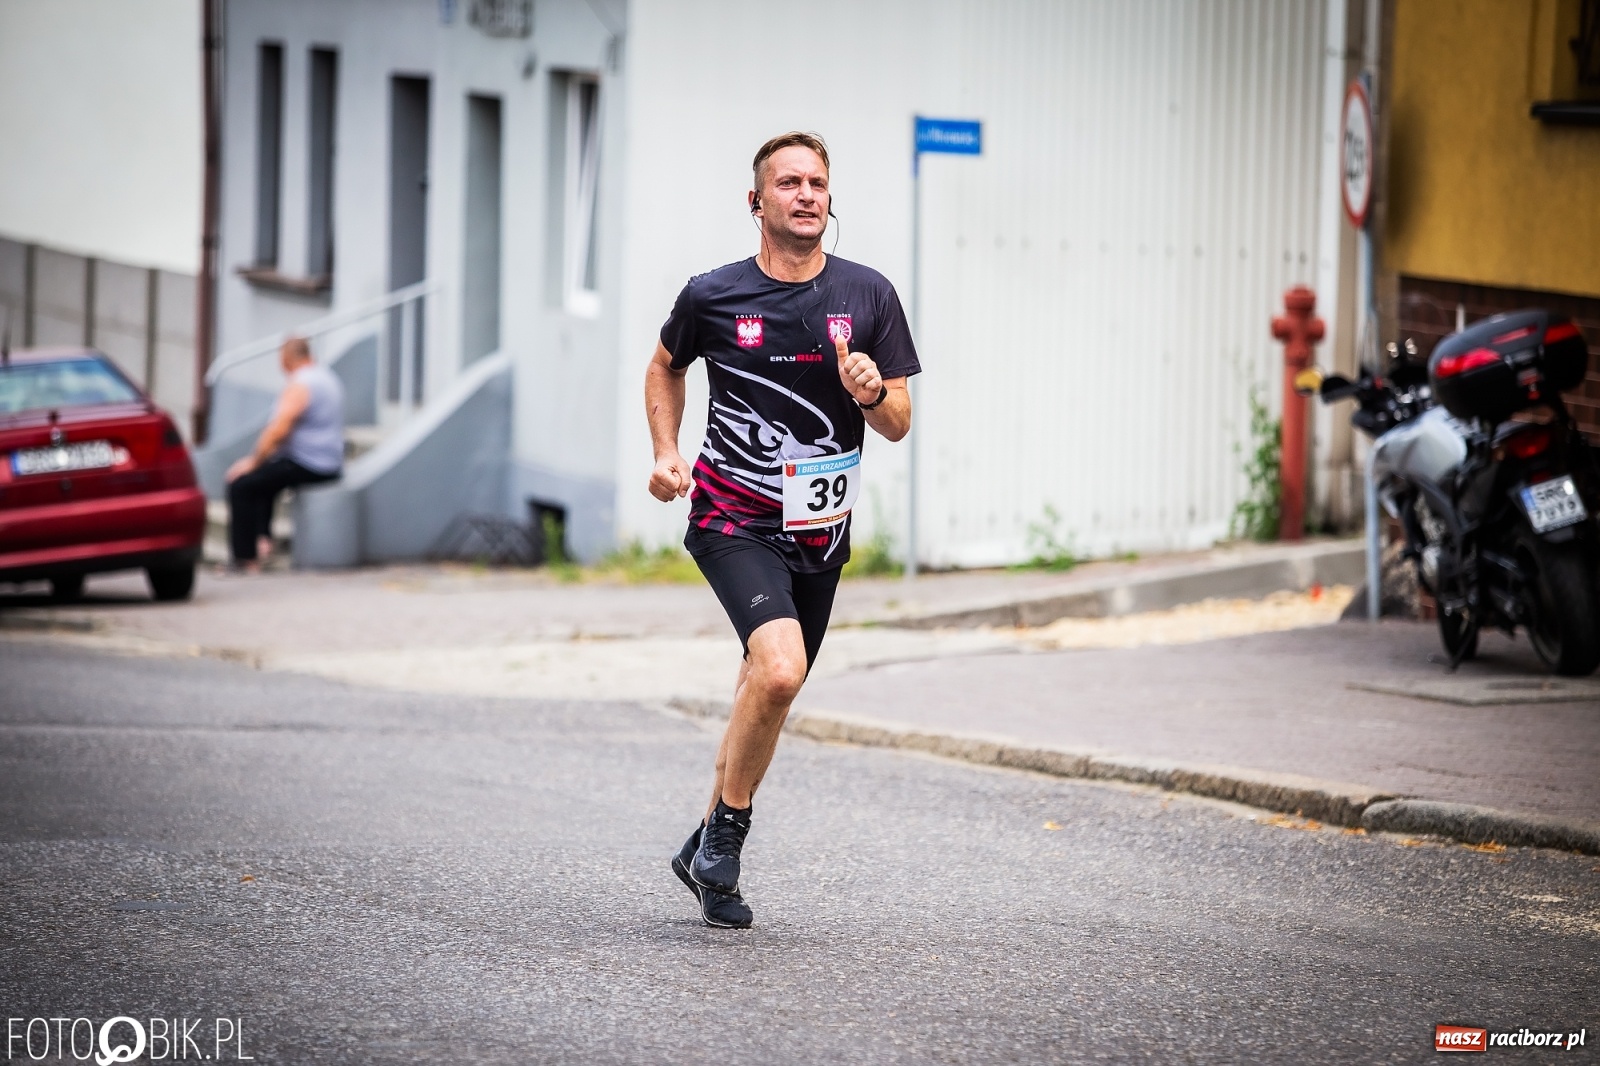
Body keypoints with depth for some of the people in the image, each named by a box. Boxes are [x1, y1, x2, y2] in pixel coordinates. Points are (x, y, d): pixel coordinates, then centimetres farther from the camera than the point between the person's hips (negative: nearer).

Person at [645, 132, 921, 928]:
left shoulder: (867, 296, 0)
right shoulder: (712, 296, -5)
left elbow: (898, 423, 3)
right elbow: (665, 367, 16)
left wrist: (873, 393, -19)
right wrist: (666, 452, 3)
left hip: (819, 531, 4)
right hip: (733, 521, -4)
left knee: (767, 694, 13)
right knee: (779, 669, -26)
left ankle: (707, 850, 32)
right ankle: (728, 833, -7)